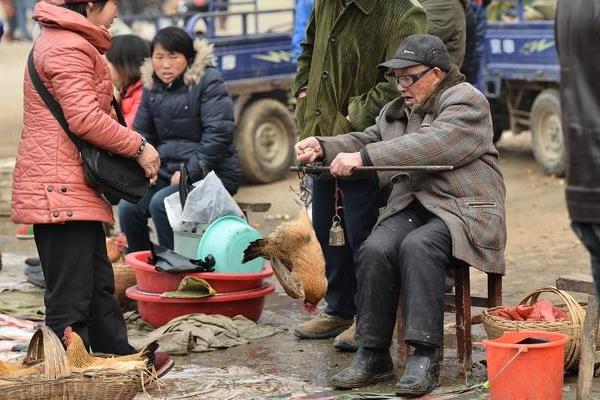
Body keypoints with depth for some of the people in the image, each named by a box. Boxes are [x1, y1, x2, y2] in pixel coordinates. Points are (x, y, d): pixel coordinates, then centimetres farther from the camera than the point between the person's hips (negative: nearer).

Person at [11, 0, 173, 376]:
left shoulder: (61, 42, 20)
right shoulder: (69, 48, -15)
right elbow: (86, 119, -22)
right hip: (62, 190, -11)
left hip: (74, 189, 11)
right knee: (71, 296, -7)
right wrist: (138, 147, -11)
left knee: (98, 284, 20)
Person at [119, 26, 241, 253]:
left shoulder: (209, 82, -9)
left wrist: (190, 172, -19)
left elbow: (218, 134, -15)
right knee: (128, 205, -15)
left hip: (213, 173, -7)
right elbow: (142, 133, 16)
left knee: (161, 204, -29)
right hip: (167, 171, 7)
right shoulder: (152, 86, 11)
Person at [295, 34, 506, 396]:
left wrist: (364, 157, -25)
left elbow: (428, 145, -21)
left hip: (463, 209, -6)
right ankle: (373, 355, -17)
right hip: (412, 206, 6)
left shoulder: (466, 102, -5)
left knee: (418, 246, -35)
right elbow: (366, 140, 21)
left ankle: (425, 358, -32)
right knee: (375, 249, -25)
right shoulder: (398, 111, 22)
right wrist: (323, 147, -1)